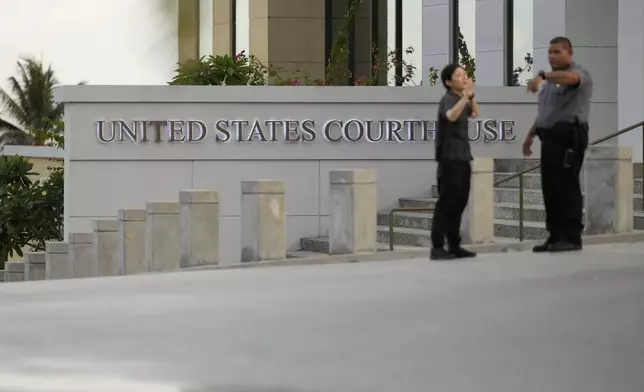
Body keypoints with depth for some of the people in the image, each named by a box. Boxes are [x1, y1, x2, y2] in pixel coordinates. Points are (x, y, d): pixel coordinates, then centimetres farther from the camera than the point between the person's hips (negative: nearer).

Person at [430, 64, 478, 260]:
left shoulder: (461, 100, 15)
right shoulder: (448, 99, -13)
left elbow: (474, 113, 34)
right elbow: (451, 116, -35)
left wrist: (471, 96, 18)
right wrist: (465, 97, -46)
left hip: (462, 158, 9)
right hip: (450, 158, -9)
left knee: (459, 203, 11)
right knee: (446, 202, -10)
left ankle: (454, 245, 16)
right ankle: (437, 247, -10)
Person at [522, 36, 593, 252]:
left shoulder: (579, 73, -6)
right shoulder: (550, 81, 23)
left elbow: (570, 78, -32)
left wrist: (543, 76, -47)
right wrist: (530, 135, 24)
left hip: (568, 137, -9)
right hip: (550, 137, 9)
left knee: (567, 187, -11)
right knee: (550, 188, 7)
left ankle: (572, 237, -9)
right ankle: (556, 236, 11)